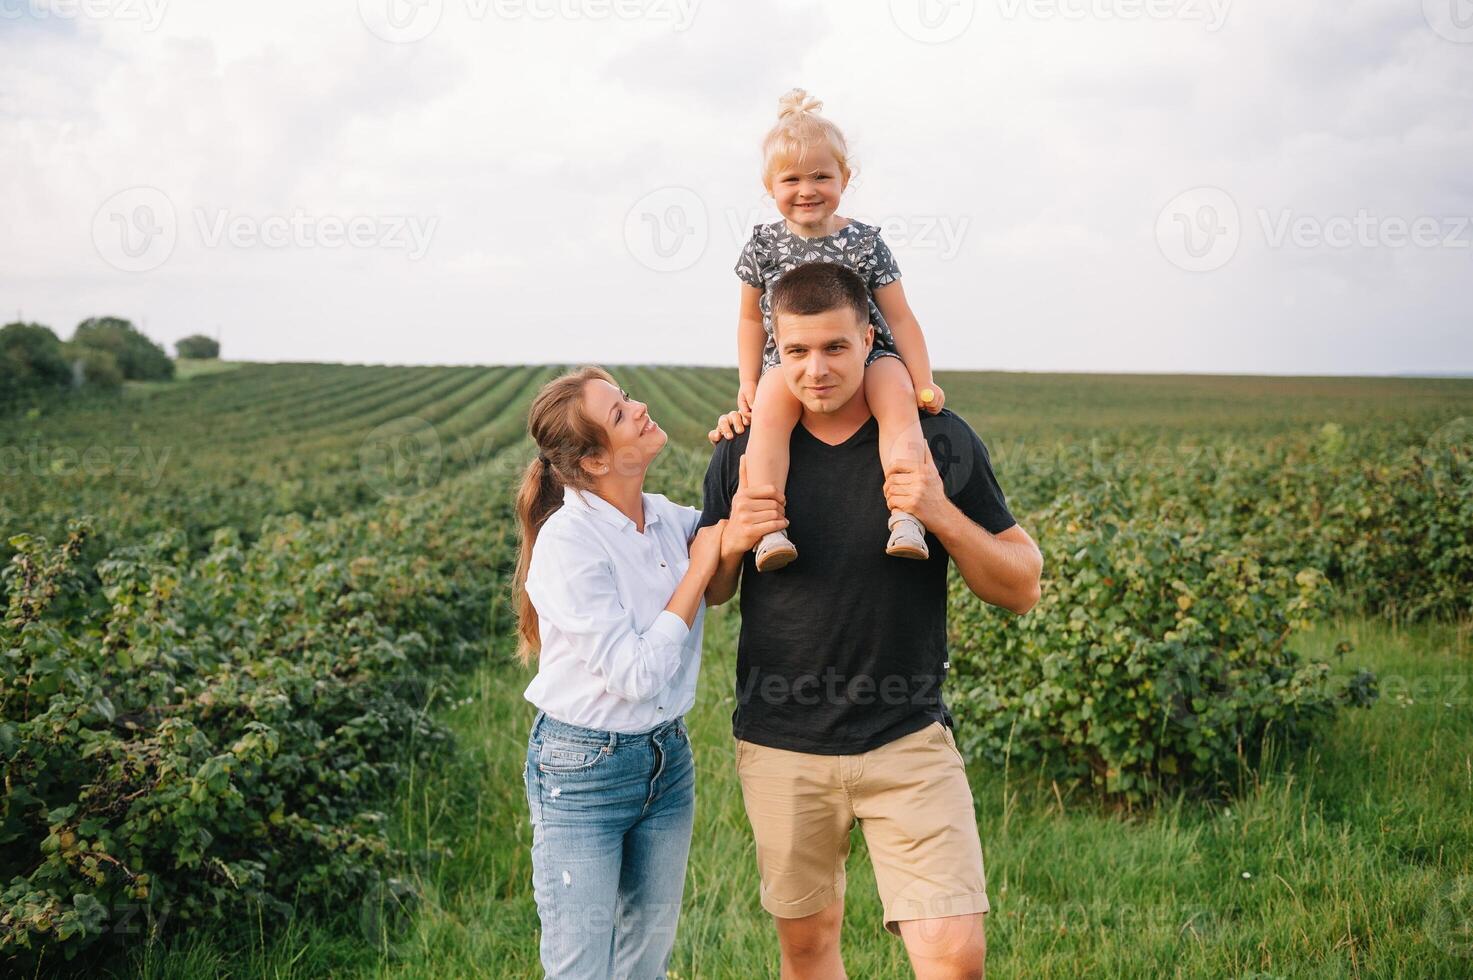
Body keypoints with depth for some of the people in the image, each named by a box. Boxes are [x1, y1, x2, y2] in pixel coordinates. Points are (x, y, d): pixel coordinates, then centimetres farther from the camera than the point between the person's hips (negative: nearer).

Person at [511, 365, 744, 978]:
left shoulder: (666, 519, -1)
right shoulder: (568, 541, -21)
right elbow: (636, 674, -22)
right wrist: (700, 564, -16)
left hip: (668, 761, 7)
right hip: (584, 772, -7)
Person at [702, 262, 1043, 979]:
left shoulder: (939, 441, -5)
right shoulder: (747, 452, -1)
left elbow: (1021, 589, -2)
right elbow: (708, 593, 11)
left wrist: (942, 515, -19)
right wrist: (732, 541, -12)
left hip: (908, 740, -1)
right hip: (781, 747, 2)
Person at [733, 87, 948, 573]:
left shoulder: (865, 242, 2)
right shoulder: (764, 245, 5)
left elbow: (899, 318, 5)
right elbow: (752, 318, 16)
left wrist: (924, 383, -3)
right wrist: (748, 382, 4)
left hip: (869, 354, 0)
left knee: (898, 400, -32)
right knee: (771, 406, -33)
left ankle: (906, 516, -43)